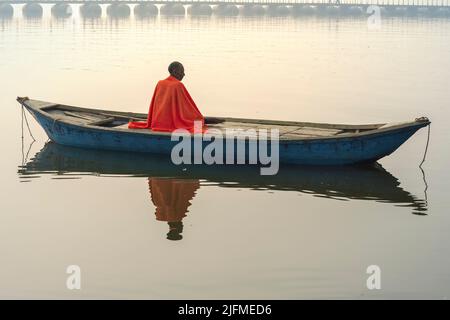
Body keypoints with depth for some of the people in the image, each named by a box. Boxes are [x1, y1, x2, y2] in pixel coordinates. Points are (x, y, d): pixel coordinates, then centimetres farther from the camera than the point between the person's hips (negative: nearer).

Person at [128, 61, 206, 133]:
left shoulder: (160, 84, 6)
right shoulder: (178, 85, -10)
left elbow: (153, 105, 12)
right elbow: (188, 105, -4)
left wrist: (150, 122, 22)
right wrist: (201, 120, 6)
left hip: (157, 123, 7)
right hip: (173, 124, -7)